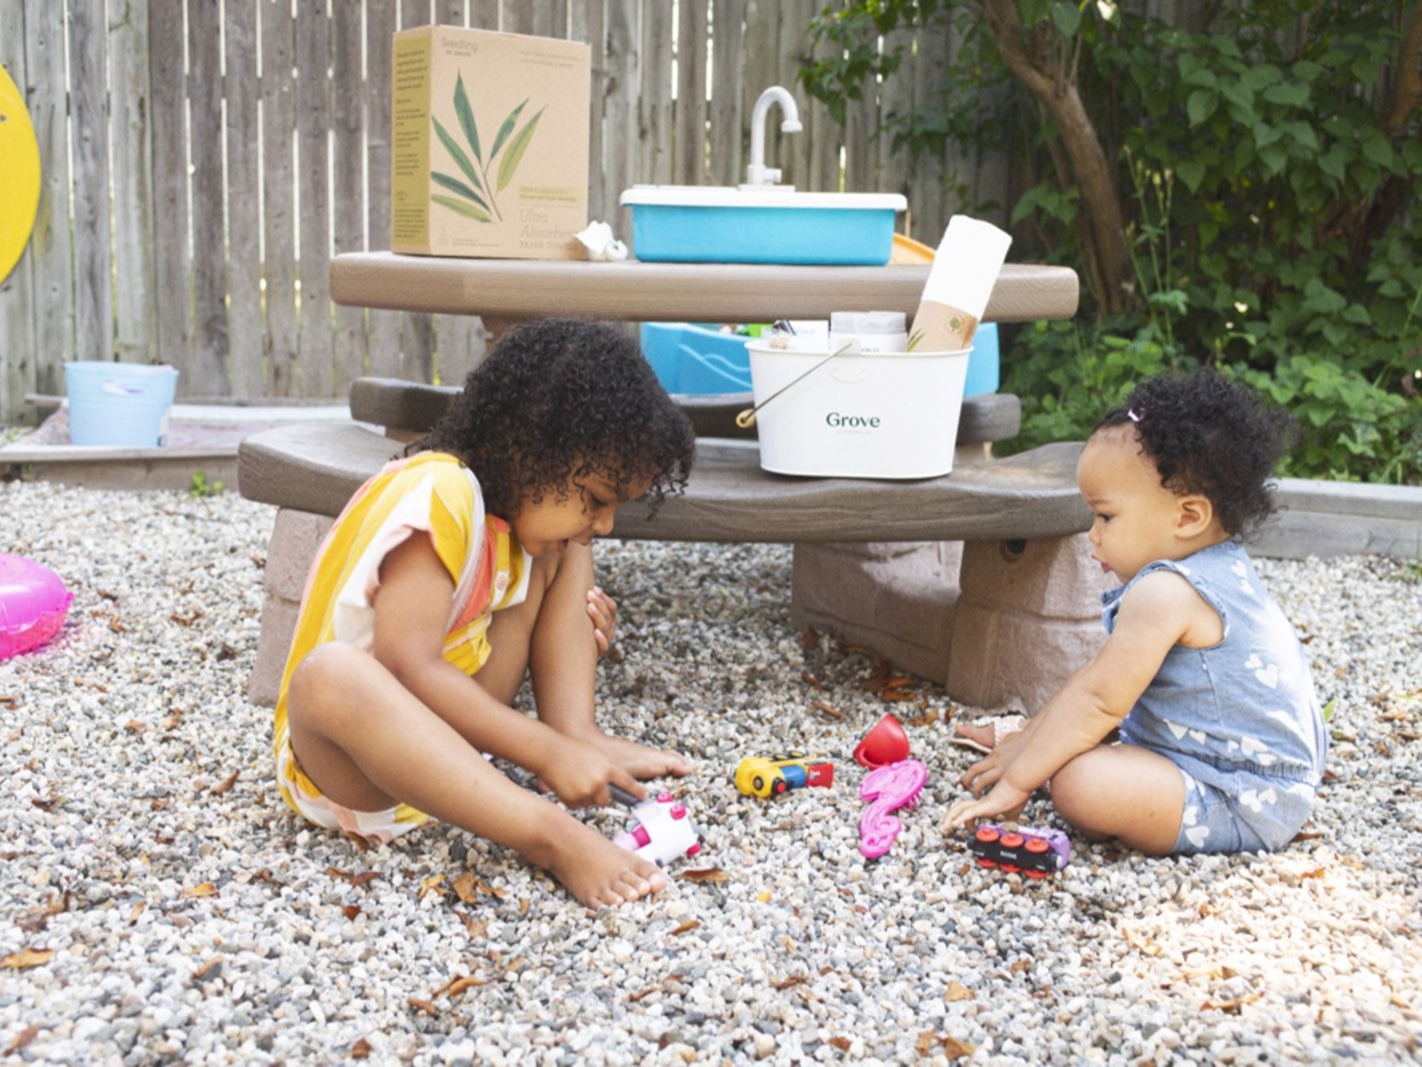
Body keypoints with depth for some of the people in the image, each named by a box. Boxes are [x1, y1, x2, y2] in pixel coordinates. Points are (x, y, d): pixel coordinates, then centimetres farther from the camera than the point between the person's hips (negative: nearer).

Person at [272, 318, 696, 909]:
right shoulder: (438, 495, -25)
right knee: (330, 673, -44)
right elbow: (408, 666, -32)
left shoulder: (516, 505, 3)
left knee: (564, 555, 4)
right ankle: (550, 836, -47)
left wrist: (574, 621, -1)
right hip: (348, 769, -8)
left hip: (451, 725, 8)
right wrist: (546, 754, -33)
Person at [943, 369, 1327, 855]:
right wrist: (1029, 737, 16)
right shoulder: (1222, 571, 10)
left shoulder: (1163, 593, -23)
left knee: (1079, 783, -30)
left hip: (1246, 807, -11)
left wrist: (1016, 783, -19)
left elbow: (1098, 700, -24)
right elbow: (1102, 676, 15)